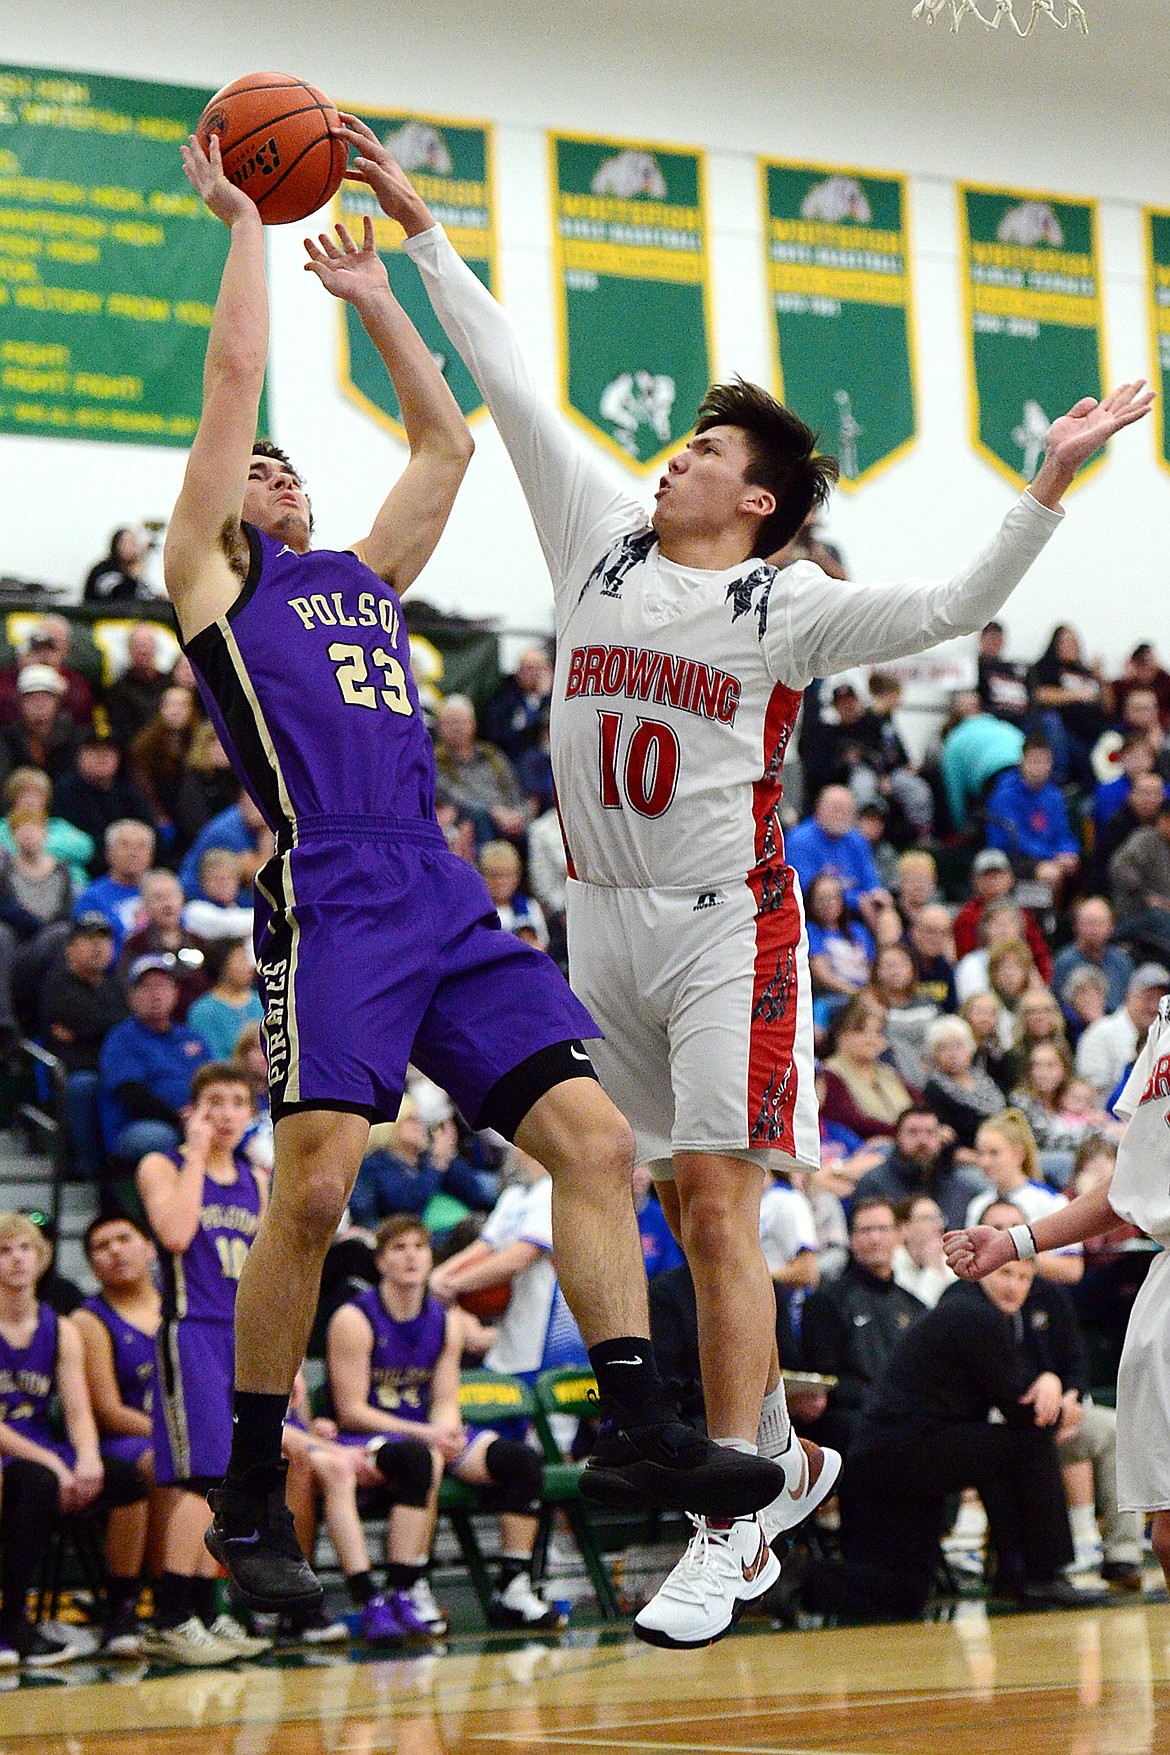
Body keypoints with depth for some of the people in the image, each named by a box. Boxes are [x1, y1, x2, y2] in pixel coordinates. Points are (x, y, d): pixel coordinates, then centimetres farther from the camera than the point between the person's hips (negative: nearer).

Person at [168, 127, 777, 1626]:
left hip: (447, 900, 7)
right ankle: (249, 1503, -7)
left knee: (593, 1136, -7)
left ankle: (635, 1431, -7)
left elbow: (445, 442, 31)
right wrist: (243, 221, 17)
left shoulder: (364, 578, 29)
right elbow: (234, 376, 8)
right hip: (329, 895, -6)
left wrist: (373, 295, 33)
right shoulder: (209, 577, 13)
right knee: (314, 1189, -16)